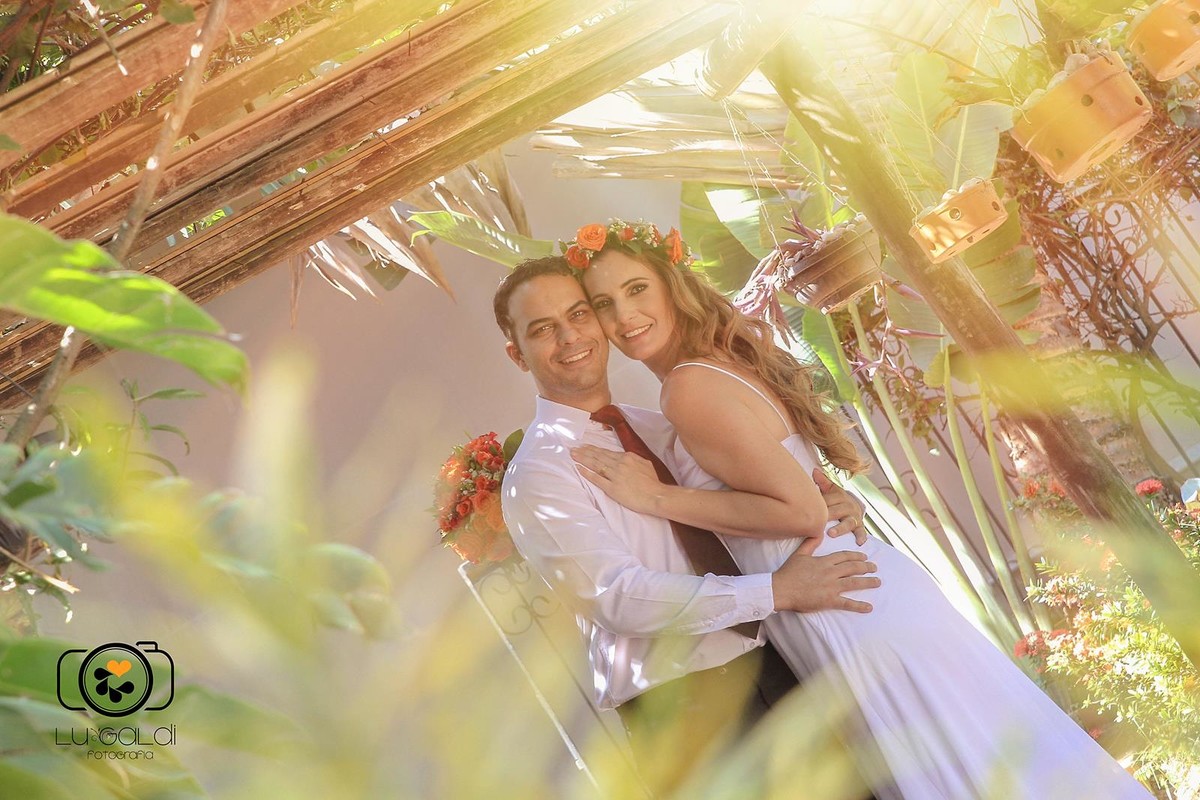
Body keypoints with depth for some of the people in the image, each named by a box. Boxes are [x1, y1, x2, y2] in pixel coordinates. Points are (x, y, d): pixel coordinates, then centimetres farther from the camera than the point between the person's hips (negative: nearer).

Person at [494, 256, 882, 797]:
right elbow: (619, 597, -19)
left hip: (768, 665, 7)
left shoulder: (656, 428, 13)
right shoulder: (537, 472, -9)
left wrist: (821, 500, -4)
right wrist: (777, 590, -20)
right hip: (683, 707, -6)